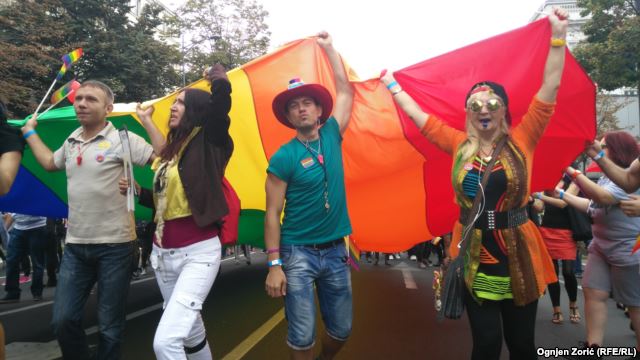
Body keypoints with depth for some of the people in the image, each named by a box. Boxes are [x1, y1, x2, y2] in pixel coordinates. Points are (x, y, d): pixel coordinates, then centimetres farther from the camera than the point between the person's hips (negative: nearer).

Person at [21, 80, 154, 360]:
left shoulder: (121, 139, -8)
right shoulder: (71, 141, 12)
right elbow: (50, 163, 32)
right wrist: (30, 132, 36)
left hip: (114, 245, -6)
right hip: (75, 245, 6)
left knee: (110, 326, 4)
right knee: (63, 320, 7)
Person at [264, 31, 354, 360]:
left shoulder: (331, 136, 3)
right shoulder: (284, 157, -9)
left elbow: (345, 91, 11)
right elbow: (272, 215, -9)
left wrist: (329, 47, 11)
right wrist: (274, 265, -14)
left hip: (335, 250, 4)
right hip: (298, 253, -4)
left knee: (341, 329, 13)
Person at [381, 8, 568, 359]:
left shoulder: (521, 141, -2)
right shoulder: (459, 145, 3)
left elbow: (550, 88, -6)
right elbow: (418, 115, 9)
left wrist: (558, 36, -10)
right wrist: (393, 86, 16)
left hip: (517, 253, 0)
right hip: (474, 255, 1)